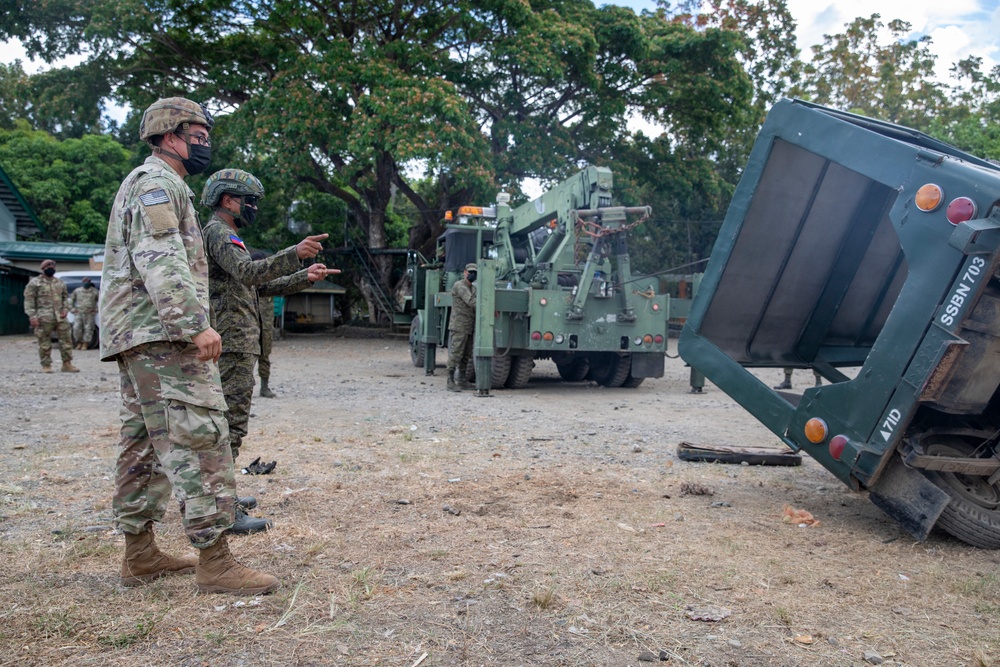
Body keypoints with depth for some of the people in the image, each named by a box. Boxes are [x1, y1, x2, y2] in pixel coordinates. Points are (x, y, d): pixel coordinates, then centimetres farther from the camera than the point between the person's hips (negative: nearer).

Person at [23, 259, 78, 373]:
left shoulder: (60, 283, 17)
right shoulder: (35, 282, 2)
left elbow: (65, 297, 23)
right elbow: (29, 300, -2)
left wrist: (65, 309, 5)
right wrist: (32, 315, -11)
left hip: (60, 317, 4)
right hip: (43, 318, -4)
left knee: (66, 339, 0)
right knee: (45, 342, -1)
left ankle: (67, 364, 6)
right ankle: (46, 365, 7)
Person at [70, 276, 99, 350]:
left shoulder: (94, 292, 2)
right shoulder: (77, 291, 8)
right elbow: (71, 300, 18)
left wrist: (96, 309, 2)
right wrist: (72, 309, 8)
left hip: (90, 314, -2)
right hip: (79, 313, 2)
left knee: (88, 329, -4)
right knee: (76, 328, -7)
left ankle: (85, 344, 4)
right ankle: (79, 343, 9)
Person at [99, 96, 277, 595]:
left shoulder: (152, 184, 26)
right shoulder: (156, 182, -7)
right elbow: (161, 260, -20)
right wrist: (195, 324, -27)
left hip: (136, 337, 11)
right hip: (162, 334, -11)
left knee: (144, 444, 11)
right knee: (199, 440, -13)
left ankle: (140, 554, 18)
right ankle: (214, 562, -12)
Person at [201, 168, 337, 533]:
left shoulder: (225, 234, 24)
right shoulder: (218, 232, -9)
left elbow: (260, 285, 23)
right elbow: (248, 272, -27)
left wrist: (304, 277, 14)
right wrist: (295, 253, -38)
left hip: (234, 341, 11)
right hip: (233, 342, -11)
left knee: (224, 419, 15)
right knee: (232, 421, -11)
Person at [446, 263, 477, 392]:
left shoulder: (474, 288, 19)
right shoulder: (459, 286, -9)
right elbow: (470, 301, -20)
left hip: (470, 327, 9)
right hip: (459, 326, -9)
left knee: (466, 356, 11)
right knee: (455, 354, -8)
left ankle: (461, 380, 20)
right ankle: (451, 382, -5)